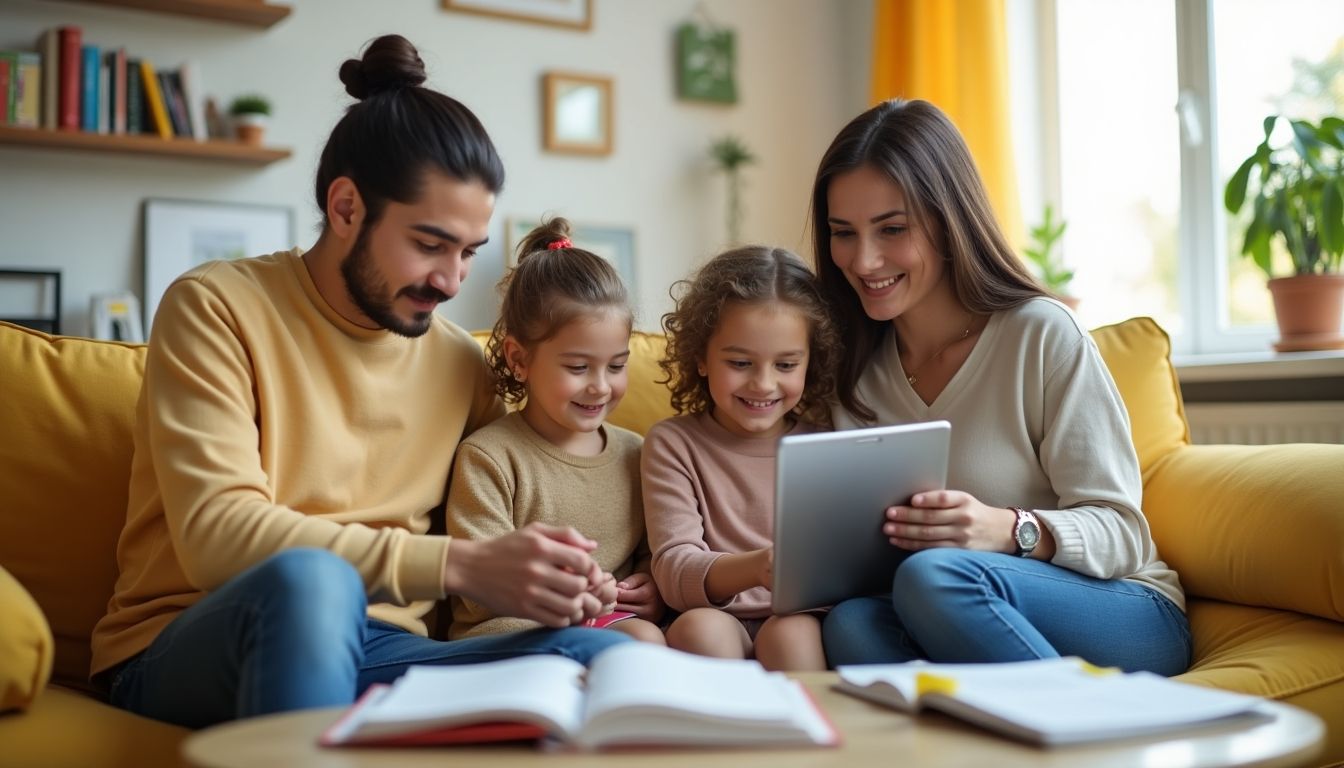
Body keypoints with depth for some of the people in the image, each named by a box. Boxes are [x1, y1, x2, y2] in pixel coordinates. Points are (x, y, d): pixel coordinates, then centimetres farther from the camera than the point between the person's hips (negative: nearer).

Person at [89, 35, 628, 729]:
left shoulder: (459, 361, 9)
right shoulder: (217, 308, -4)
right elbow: (215, 535, -18)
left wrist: (550, 583, -9)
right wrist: (456, 566, -26)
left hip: (373, 650, 3)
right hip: (187, 650, -3)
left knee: (602, 655, -24)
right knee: (310, 579, -38)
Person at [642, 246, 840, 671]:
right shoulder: (673, 444, 4)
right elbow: (674, 572, -9)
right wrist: (755, 568, -30)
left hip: (806, 622, 1)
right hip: (721, 623, 0)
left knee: (789, 634, -31)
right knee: (698, 627, -31)